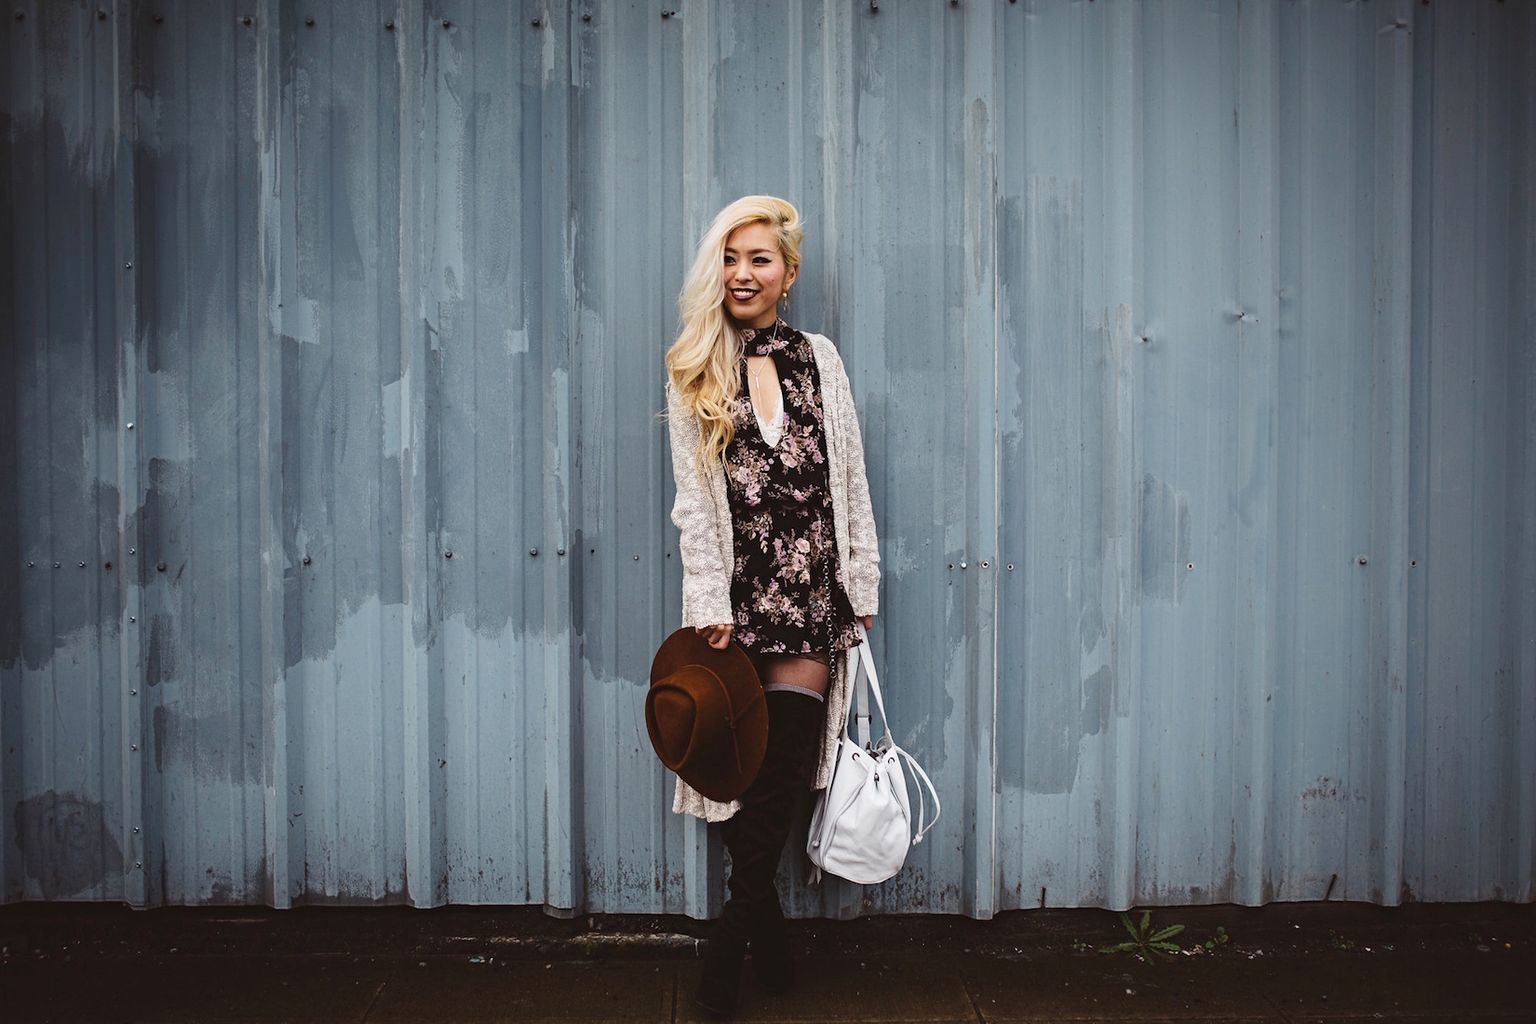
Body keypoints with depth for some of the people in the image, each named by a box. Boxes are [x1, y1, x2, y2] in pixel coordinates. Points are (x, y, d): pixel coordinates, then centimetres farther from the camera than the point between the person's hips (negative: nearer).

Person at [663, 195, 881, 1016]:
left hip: (810, 588, 1)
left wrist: (862, 583, 7)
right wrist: (710, 606, -8)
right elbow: (693, 499, -1)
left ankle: (735, 933, 10)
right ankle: (765, 921, 19)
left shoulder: (820, 361, 10)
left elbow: (850, 482, 10)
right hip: (737, 589, -1)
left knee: (783, 763, -2)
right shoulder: (692, 371, 6)